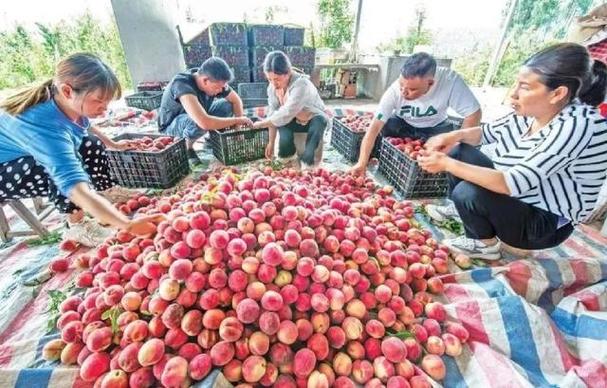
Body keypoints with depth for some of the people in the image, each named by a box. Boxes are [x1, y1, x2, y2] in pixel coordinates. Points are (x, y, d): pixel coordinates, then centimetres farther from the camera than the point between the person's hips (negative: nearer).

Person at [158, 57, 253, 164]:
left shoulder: (215, 81, -19)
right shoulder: (182, 84, -38)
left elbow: (236, 100, -4)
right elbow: (205, 123, -50)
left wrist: (239, 124, -18)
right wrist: (237, 120, -38)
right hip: (171, 127, -6)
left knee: (227, 105, -9)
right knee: (197, 123, -40)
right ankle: (186, 147, -9)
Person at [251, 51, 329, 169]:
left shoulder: (301, 84, -33)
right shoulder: (272, 87, -14)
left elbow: (286, 114, -37)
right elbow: (272, 113, -12)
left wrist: (261, 124, -27)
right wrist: (271, 142, -16)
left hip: (314, 120, -4)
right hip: (295, 121, 4)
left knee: (321, 120, -37)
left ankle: (307, 161, -25)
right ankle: (289, 154, -1)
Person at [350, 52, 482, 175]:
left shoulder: (450, 80, -34)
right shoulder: (395, 90, -32)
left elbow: (474, 113, -24)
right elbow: (375, 127, -34)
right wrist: (362, 163, -40)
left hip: (435, 128, 1)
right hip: (402, 125, 0)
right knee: (387, 126, -30)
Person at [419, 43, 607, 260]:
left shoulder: (576, 125, -30)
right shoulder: (532, 111, -8)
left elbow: (514, 183, -36)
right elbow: (488, 132, 7)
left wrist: (447, 164, -34)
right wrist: (455, 135, -14)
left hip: (545, 223, -7)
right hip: (515, 195, 7)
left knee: (468, 192, -32)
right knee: (458, 151, 1)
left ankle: (486, 245, -1)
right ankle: (460, 208, 18)